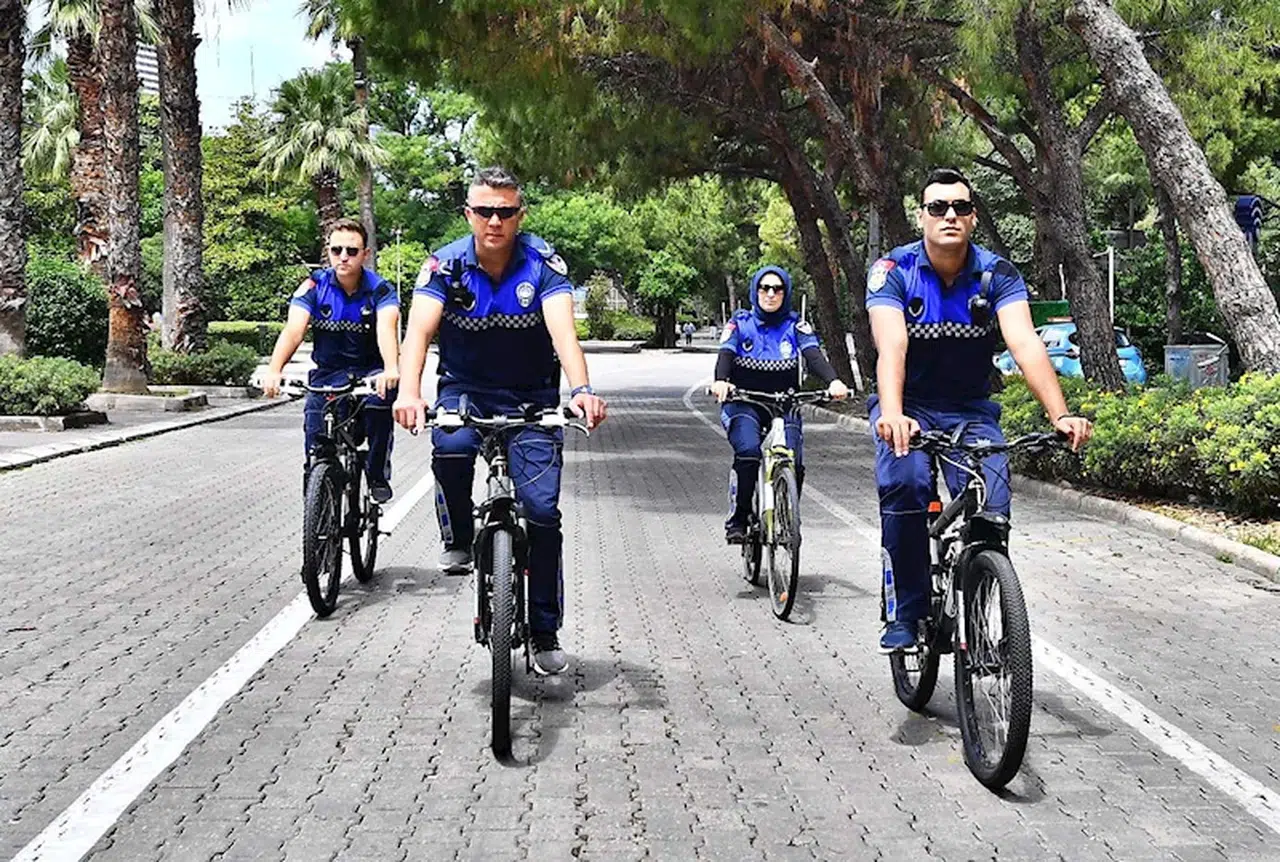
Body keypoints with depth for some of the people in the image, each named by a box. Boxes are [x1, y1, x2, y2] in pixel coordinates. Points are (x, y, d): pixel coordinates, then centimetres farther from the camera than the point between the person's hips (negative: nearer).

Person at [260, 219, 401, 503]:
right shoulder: (314, 287, -7)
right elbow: (293, 329, -21)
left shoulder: (380, 290, -11)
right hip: (328, 373, 1)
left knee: (381, 397, -34)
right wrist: (273, 370, -40)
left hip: (369, 371, -1)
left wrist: (391, 370, -51)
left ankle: (378, 474, -14)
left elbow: (387, 328, -30)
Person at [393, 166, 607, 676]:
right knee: (450, 447, -34)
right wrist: (409, 392, -44)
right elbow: (419, 329, -24)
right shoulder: (445, 265, -11)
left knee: (542, 508, -11)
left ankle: (545, 634, 5)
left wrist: (580, 390, -47)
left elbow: (563, 329, -28)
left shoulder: (543, 264, -14)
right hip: (464, 389, 0)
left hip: (531, 397, 0)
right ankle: (458, 540, -3)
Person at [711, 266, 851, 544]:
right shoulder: (740, 323, 5)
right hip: (743, 403, -1)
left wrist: (833, 381, -32)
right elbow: (726, 354, -11)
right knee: (748, 452, -29)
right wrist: (720, 381, -34)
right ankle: (737, 519, -16)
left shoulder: (796, 326, 5)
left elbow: (814, 356, -10)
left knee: (793, 463, -20)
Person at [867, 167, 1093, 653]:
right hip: (908, 407, -2)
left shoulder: (997, 275, -10)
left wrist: (1061, 416, -40)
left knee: (991, 510, -20)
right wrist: (892, 415, -48)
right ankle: (905, 613, -14)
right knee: (904, 485, -31)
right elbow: (891, 347, -30)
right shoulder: (894, 271, -14)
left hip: (971, 411, 2)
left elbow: (1026, 345, -24)